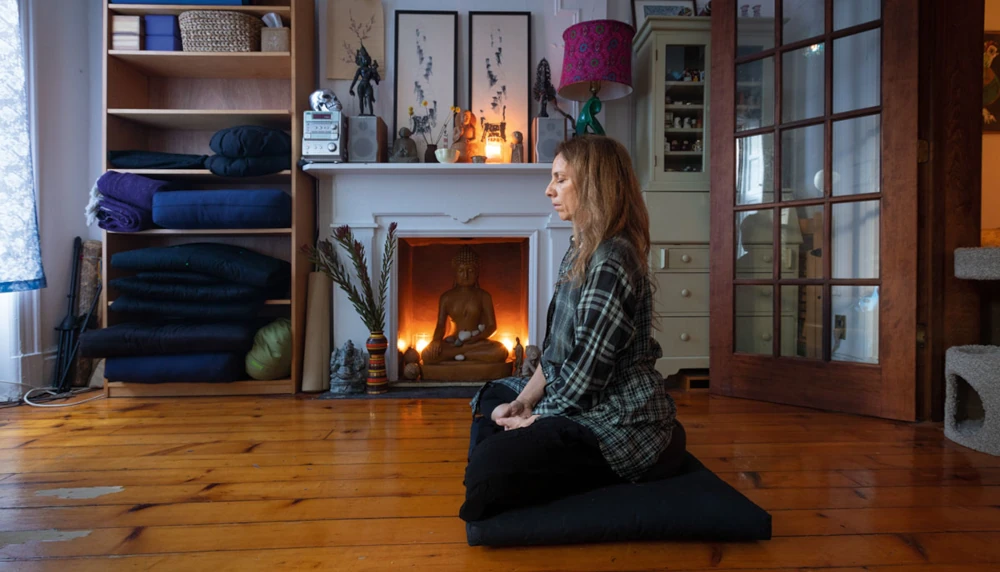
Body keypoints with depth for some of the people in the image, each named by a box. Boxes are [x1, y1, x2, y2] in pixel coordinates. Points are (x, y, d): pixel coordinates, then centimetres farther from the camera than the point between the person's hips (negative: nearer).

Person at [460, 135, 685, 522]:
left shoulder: (610, 263, -22)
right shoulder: (581, 250, 10)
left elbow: (586, 374, -23)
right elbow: (555, 347, 11)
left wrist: (534, 418, -8)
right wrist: (525, 401, 0)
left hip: (622, 428, -10)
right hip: (579, 403, 10)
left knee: (486, 469, -25)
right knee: (492, 398, 24)